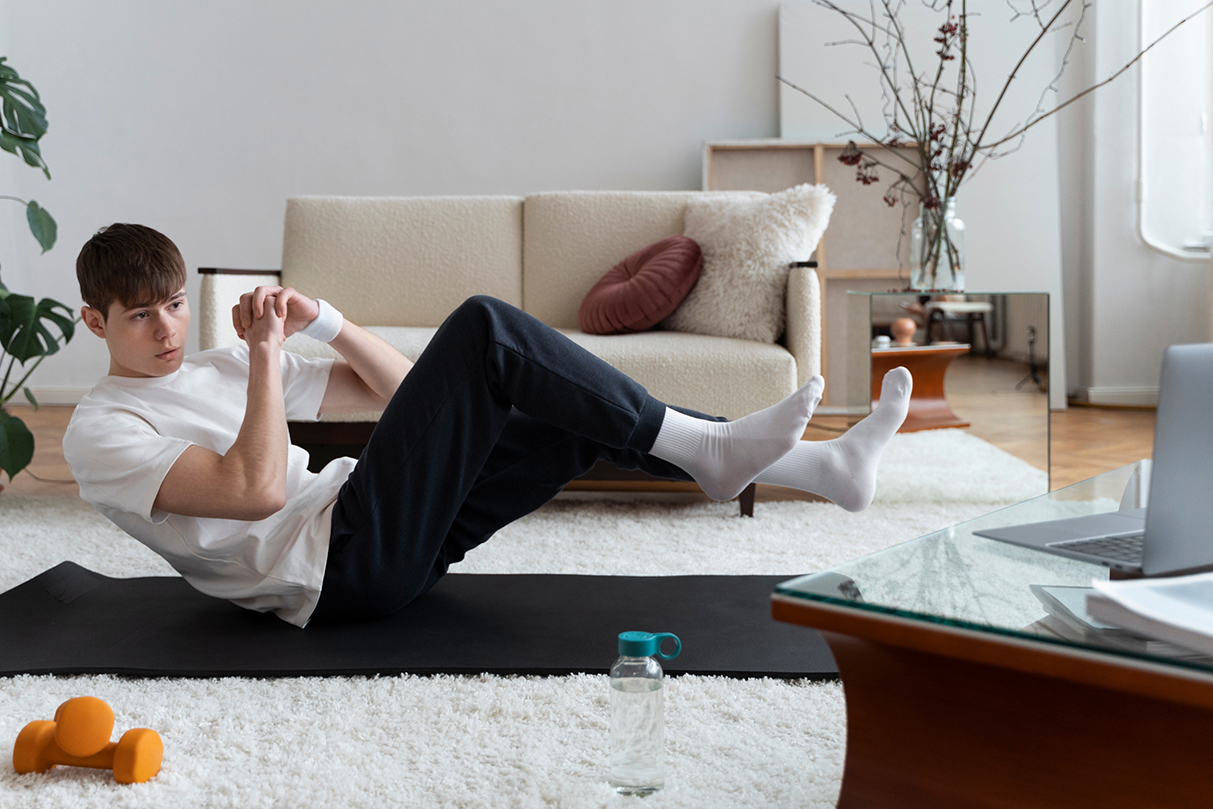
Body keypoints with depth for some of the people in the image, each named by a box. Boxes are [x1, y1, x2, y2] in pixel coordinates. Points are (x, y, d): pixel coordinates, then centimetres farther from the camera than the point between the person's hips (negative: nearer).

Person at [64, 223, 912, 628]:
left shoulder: (214, 368, 23)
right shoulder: (100, 431, -1)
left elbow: (394, 389, 18)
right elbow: (256, 490, -18)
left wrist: (322, 319, 1)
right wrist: (267, 353, -12)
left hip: (380, 539, 9)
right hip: (345, 566, -9)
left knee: (591, 414, 0)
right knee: (482, 328, -18)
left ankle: (822, 464, 3)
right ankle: (706, 449, -12)